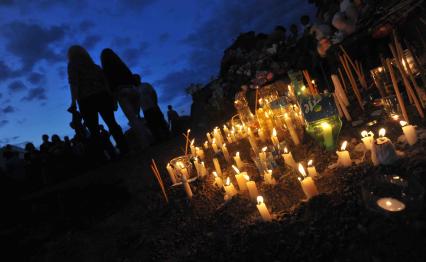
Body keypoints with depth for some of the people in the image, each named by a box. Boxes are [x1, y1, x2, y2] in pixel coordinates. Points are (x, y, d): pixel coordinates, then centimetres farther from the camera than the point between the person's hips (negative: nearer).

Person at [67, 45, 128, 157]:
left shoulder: (73, 65, 8)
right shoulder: (94, 65, 24)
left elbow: (74, 83, -6)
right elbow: (105, 81, 17)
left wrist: (74, 102, -12)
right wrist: (110, 97, 15)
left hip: (87, 100, -4)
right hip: (102, 96, 5)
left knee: (94, 131, -4)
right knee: (112, 124, 2)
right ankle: (125, 150, -6)